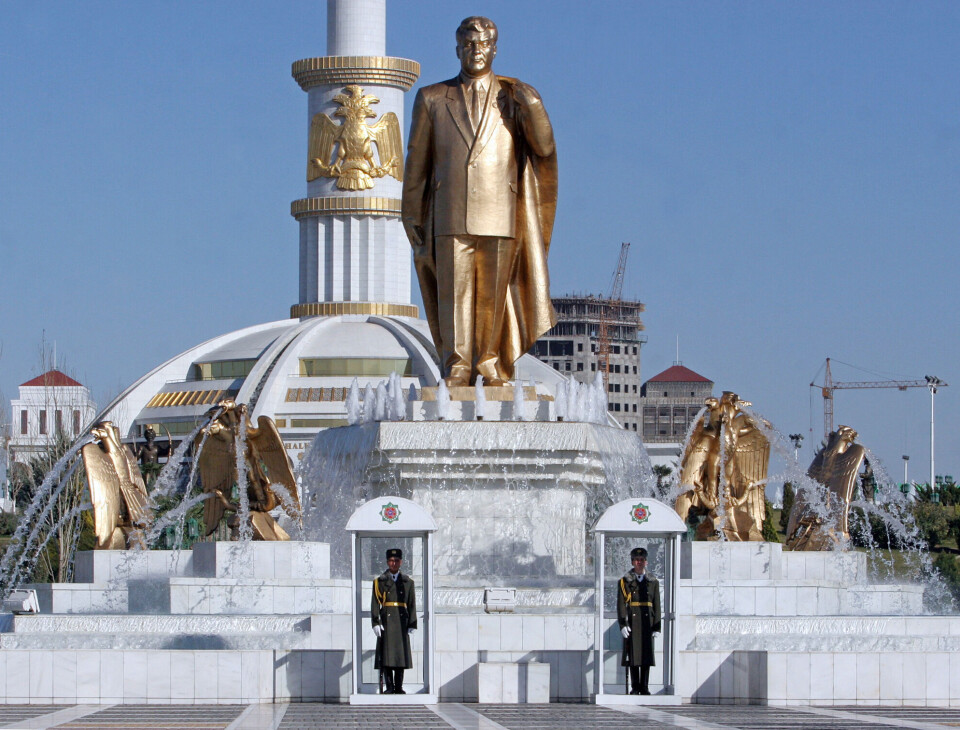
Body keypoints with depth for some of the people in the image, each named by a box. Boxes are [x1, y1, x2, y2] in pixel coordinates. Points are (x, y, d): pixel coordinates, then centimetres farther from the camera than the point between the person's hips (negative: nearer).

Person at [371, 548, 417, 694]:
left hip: (401, 621, 2)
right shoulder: (379, 582, 6)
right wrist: (376, 623, -9)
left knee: (401, 654, 1)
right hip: (386, 621, -2)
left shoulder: (408, 582, 11)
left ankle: (399, 687, 6)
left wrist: (412, 625, 2)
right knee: (386, 654, -7)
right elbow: (375, 604, 1)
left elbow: (412, 605, 9)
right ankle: (389, 686, -5)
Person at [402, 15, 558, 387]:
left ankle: (491, 363, 12)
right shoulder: (432, 99, 12)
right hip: (451, 215, 0)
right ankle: (457, 367, -6)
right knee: (455, 291, -6)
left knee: (494, 294, 1)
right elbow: (416, 164, 13)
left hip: (500, 216, 0)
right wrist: (412, 219, 10)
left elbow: (544, 147, 0)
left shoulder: (515, 98, 11)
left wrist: (531, 106, -15)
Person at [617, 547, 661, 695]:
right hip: (632, 622, -2)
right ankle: (635, 687, 2)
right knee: (633, 654, -2)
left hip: (647, 622, 2)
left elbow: (657, 605, 9)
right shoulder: (625, 581, 5)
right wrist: (623, 624, -11)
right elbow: (621, 604, -1)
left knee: (647, 654, 1)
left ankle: (644, 687, 6)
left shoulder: (653, 582, 11)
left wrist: (657, 627, 1)